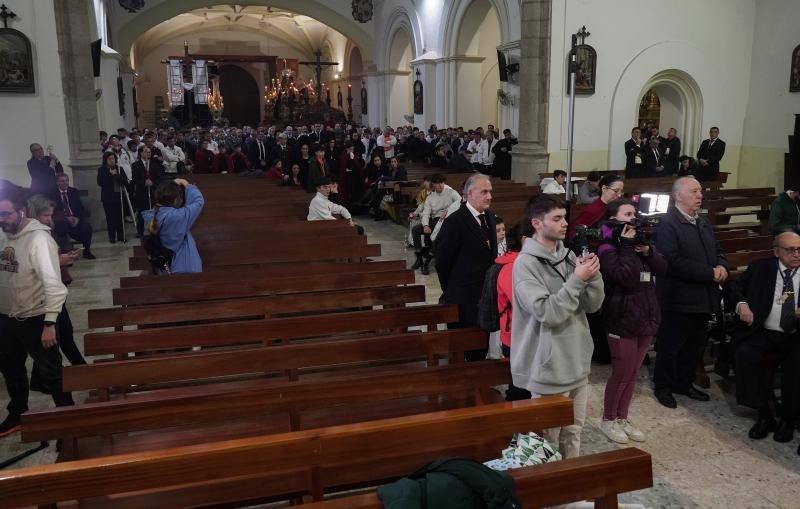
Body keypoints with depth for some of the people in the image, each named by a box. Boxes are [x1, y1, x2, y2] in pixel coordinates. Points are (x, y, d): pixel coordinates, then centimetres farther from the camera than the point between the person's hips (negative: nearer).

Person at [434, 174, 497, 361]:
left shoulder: (489, 217, 8)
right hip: (463, 299, -7)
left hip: (486, 295, 7)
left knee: (482, 348, 15)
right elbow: (442, 261, -10)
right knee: (461, 346, 4)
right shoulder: (454, 221, -16)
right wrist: (451, 292, 1)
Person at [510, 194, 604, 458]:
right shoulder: (526, 263, -15)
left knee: (573, 434, 18)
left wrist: (593, 276, -13)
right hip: (548, 368, -6)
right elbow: (547, 313, -22)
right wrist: (577, 279, -21)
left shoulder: (569, 255, 5)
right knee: (549, 439, 8)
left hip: (578, 363, 6)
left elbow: (592, 305, 5)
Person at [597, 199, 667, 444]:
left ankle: (622, 417, 28)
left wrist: (647, 251, -12)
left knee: (633, 372, 15)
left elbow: (662, 269, 4)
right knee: (621, 373, 1)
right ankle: (608, 419, 19)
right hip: (622, 319, -7)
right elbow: (626, 277, -25)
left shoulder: (639, 240, 12)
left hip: (646, 317, 7)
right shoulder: (607, 248, -12)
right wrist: (626, 247, -20)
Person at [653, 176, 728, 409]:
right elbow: (673, 262, -24)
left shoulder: (703, 224, 14)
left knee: (695, 345, 18)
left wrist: (722, 266, -3)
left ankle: (684, 383, 34)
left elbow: (717, 250, 21)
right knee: (670, 346, 6)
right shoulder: (667, 224, -15)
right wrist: (710, 273, -20)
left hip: (703, 299, 8)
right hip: (679, 300, -8)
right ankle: (663, 387, 21)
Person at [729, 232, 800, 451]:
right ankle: (763, 415, -12)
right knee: (745, 354, -27)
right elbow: (737, 287, 14)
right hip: (764, 334, 1)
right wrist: (742, 304, -8)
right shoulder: (760, 268, 9)